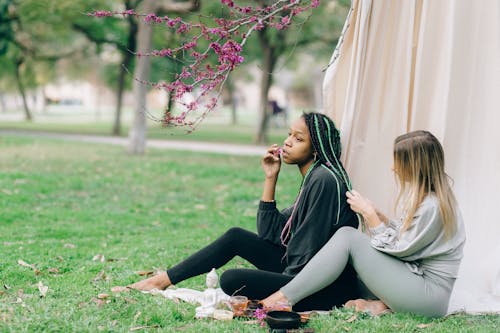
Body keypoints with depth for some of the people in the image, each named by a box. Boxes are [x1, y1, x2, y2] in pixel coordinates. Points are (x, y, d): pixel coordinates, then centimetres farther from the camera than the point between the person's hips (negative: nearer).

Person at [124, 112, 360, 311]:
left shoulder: (325, 180, -18)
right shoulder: (311, 179, 12)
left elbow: (311, 249, -21)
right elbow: (270, 233, 10)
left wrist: (285, 290, -9)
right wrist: (270, 178, 6)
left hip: (329, 289, -10)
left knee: (232, 280, -22)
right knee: (235, 237, 10)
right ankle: (163, 280, 16)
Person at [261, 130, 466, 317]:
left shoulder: (432, 206, -18)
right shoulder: (424, 197, 12)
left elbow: (397, 249, -12)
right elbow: (403, 234, 15)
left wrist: (369, 214, -6)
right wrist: (376, 215, 3)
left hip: (431, 294, -10)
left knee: (347, 237, -16)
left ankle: (283, 299, -19)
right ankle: (382, 304, -8)